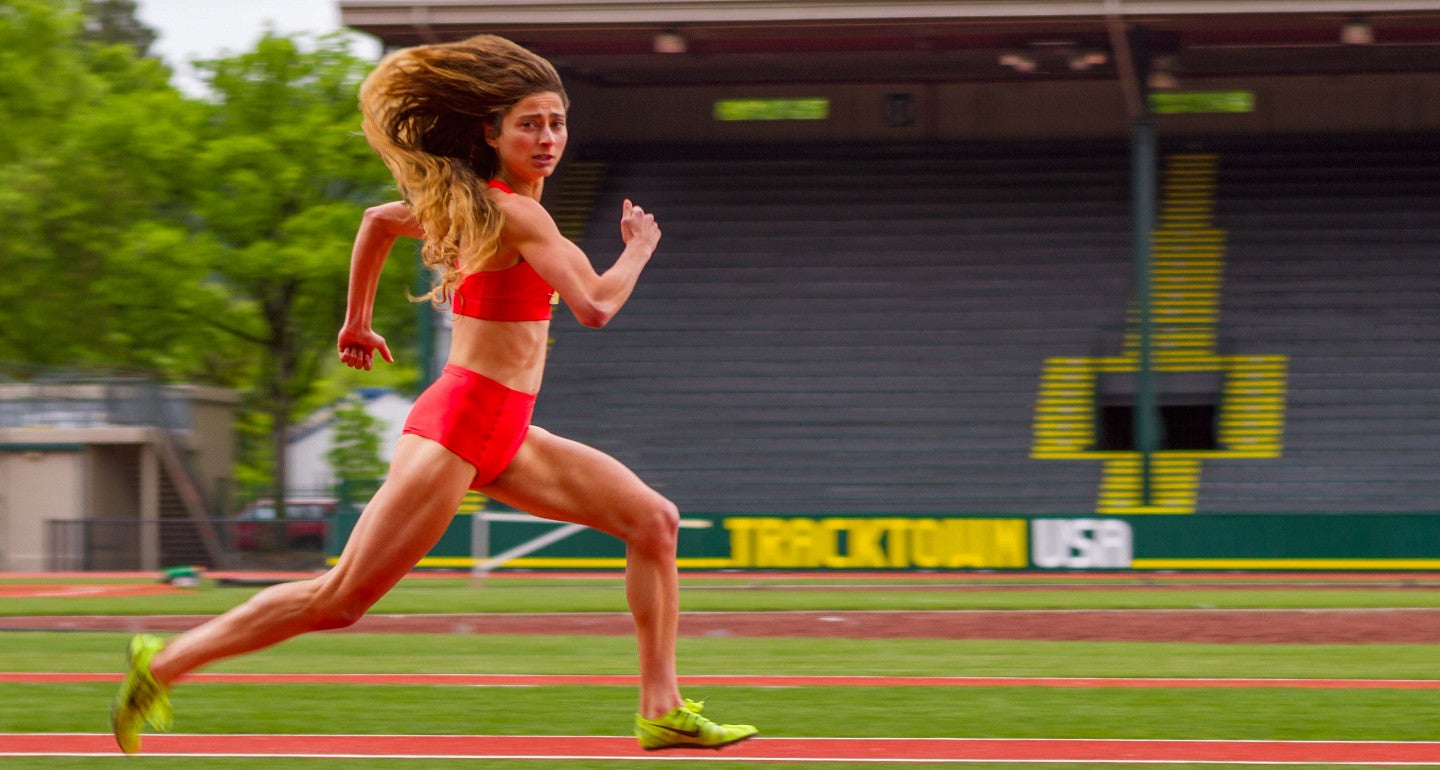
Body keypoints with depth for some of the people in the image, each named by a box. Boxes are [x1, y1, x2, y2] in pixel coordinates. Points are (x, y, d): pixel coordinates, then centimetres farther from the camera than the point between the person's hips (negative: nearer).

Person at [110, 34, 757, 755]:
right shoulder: (517, 215, -16)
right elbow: (594, 305, -26)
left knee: (652, 520, 3)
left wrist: (357, 321, 36)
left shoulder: (474, 203, 13)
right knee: (340, 598, -7)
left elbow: (378, 219, 27)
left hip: (504, 436, 10)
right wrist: (638, 248, -7)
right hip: (457, 429, -10)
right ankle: (162, 662, 2)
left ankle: (662, 710, 3)